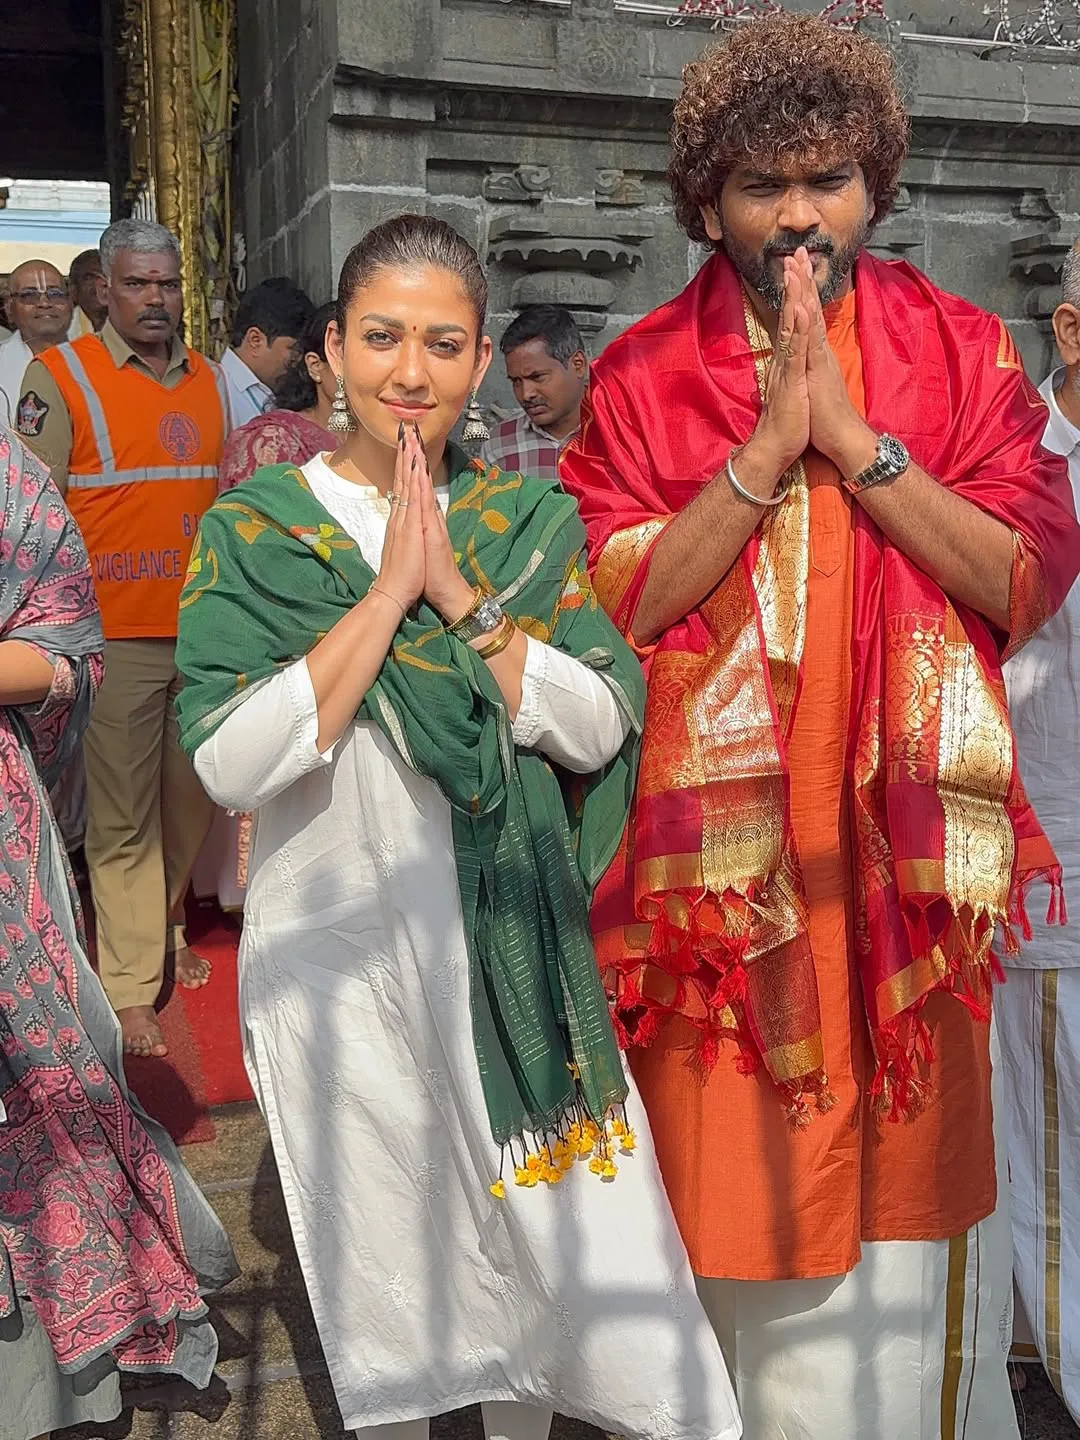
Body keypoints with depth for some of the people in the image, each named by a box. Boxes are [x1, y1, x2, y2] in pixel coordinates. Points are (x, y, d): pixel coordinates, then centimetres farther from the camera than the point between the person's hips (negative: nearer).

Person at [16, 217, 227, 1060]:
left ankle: (165, 932, 34)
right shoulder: (60, 376, -3)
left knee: (191, 803, 14)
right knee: (122, 818, 0)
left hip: (203, 634, 5)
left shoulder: (211, 382, 12)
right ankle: (131, 986, 9)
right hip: (116, 637, -5)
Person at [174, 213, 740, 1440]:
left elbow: (598, 731, -6)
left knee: (552, 1239, 8)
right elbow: (231, 764, -17)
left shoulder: (528, 520, 4)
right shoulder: (254, 529, -4)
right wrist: (389, 591, -18)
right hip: (334, 951, -1)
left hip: (511, 944, 2)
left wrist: (458, 594, -15)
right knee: (381, 1269, 12)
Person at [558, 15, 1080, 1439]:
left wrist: (856, 439, -14)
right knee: (734, 1181, 9)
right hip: (718, 845, -1)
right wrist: (767, 445, -16)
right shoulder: (643, 378, 1)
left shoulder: (959, 350, 3)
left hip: (900, 841, 1)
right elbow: (620, 605, -9)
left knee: (907, 1170, 13)